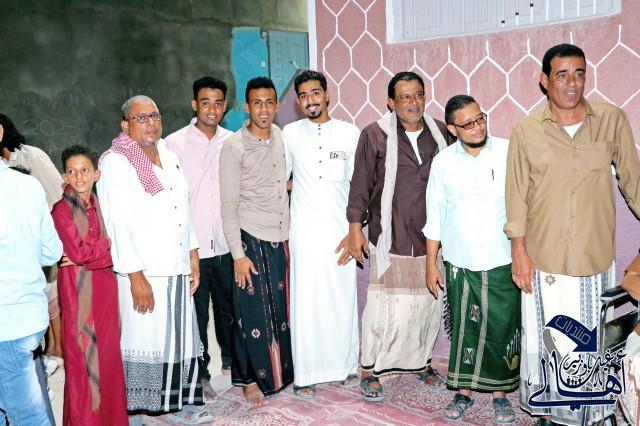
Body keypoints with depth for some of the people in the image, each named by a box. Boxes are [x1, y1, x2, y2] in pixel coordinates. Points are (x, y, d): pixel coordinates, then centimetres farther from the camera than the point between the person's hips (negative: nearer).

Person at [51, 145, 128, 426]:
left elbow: (111, 248, 6)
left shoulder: (99, 205, 10)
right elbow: (77, 251, -17)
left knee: (108, 352, 10)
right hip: (78, 288, -5)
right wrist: (103, 244, -3)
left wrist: (88, 253, -10)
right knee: (81, 355, 2)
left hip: (104, 285, 5)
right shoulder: (61, 210, -7)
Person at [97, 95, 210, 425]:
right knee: (142, 341, -1)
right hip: (143, 272, -7)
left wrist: (192, 255, 14)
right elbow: (119, 223, -14)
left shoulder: (169, 157, 15)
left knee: (181, 337, 10)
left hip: (177, 268, 7)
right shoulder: (115, 163, -8)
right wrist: (136, 275, -18)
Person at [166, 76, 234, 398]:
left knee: (229, 307, 16)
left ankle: (231, 359, 36)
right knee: (197, 313, 8)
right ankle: (200, 373, 24)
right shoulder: (175, 143, -5)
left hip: (226, 243, 3)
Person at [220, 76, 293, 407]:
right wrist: (238, 254, -15)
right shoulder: (233, 147, -10)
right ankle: (250, 378, 18)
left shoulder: (280, 136, 6)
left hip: (280, 237, 5)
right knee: (252, 312, 2)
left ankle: (281, 370, 28)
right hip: (250, 238, -5)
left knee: (281, 308, 11)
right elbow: (229, 205, -12)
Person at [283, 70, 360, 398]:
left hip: (341, 229, 1)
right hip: (304, 231, 0)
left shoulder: (350, 133, 3)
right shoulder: (290, 134, 4)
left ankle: (346, 365, 24)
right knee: (305, 302, 1)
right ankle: (305, 374, 11)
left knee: (343, 298, 7)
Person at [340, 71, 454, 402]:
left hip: (431, 237, 4)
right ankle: (370, 371, 17)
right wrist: (355, 229, -3)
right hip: (390, 238, -3)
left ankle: (422, 362, 33)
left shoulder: (441, 133, 5)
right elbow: (360, 185, -2)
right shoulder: (374, 135, -5)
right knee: (384, 307, -1)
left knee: (429, 304, 12)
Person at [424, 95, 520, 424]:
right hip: (460, 264, 1)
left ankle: (499, 393, 27)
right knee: (463, 330, 10)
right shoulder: (443, 162, -1)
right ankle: (464, 392, 28)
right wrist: (430, 264, 5)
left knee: (502, 330, 7)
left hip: (503, 263, -1)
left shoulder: (509, 152, -5)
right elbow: (434, 216, 4)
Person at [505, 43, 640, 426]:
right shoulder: (527, 131, -4)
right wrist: (519, 251, -3)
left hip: (596, 257, 1)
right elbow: (517, 194, -2)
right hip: (543, 258, 0)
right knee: (546, 341, 11)